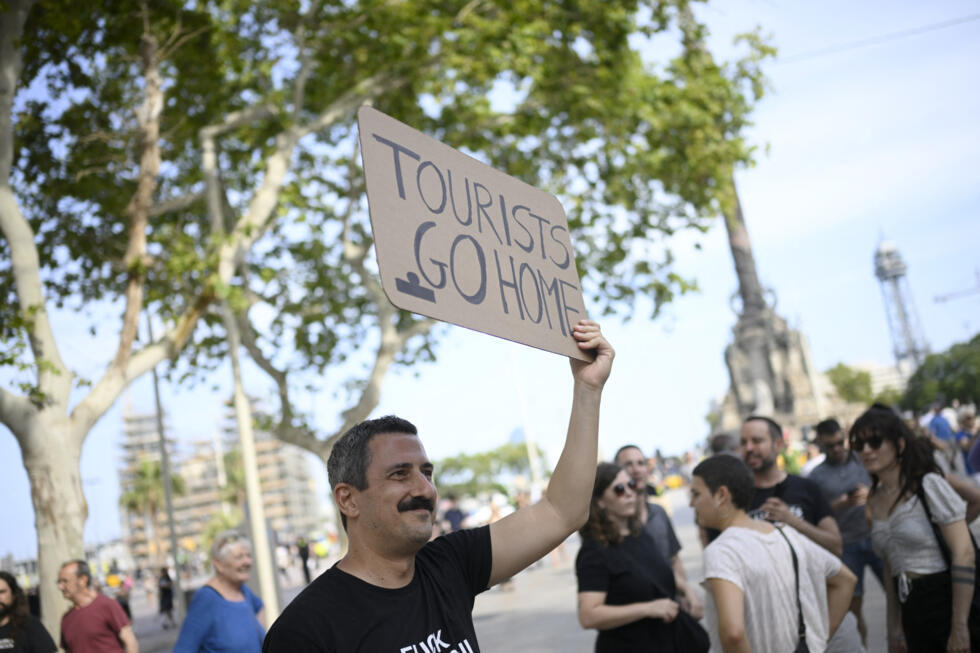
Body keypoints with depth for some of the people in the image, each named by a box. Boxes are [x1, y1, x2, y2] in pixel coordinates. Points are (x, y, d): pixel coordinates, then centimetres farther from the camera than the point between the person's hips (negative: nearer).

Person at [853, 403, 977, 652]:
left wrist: (959, 628, -18)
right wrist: (894, 629, 15)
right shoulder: (875, 500, 11)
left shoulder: (928, 485, -8)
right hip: (912, 612, 6)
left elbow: (964, 554, -14)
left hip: (945, 602, -6)